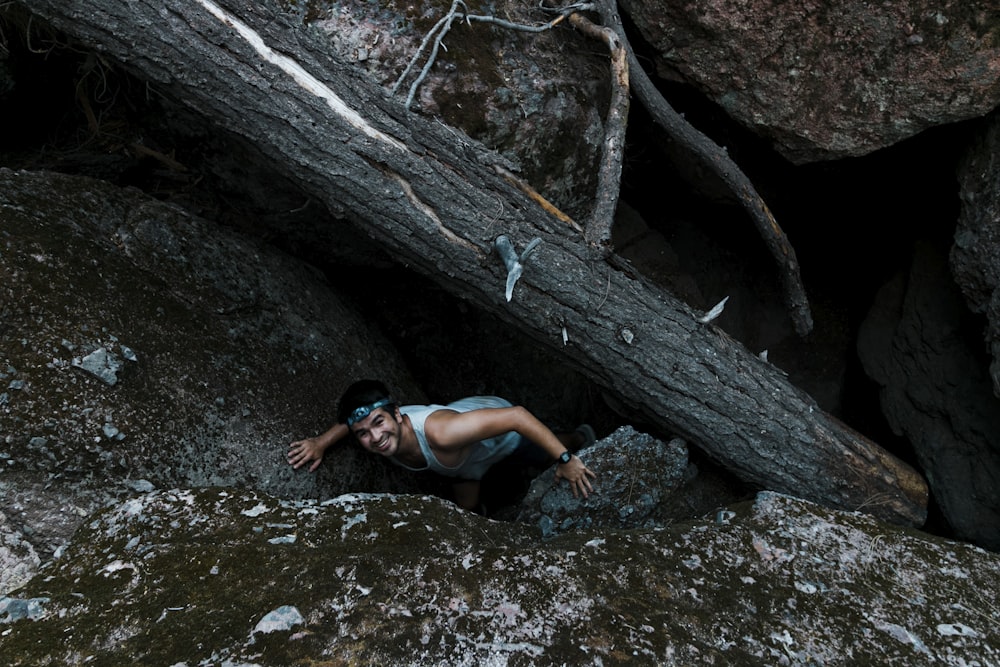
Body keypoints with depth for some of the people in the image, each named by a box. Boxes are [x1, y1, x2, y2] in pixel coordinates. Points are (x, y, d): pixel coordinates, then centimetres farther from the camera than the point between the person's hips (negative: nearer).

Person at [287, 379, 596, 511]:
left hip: (500, 422, -4)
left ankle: (582, 437, 60)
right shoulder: (376, 429, -31)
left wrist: (567, 460, -45)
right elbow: (354, 416, -5)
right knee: (467, 509, 19)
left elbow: (517, 415, -50)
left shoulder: (440, 432, -52)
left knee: (549, 455, 27)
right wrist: (321, 442, -22)